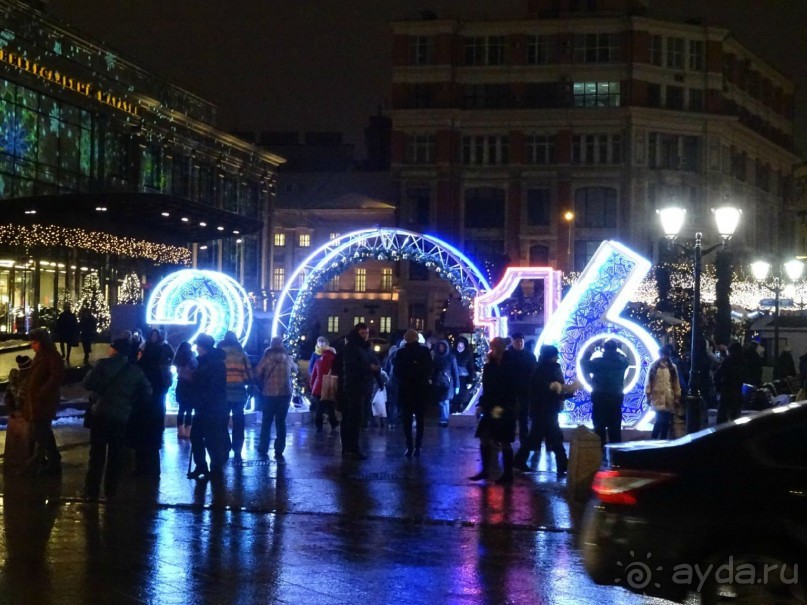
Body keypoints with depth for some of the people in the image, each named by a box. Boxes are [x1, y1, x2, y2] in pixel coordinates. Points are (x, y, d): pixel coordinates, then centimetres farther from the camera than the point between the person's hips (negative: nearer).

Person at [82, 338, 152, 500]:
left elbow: (87, 383, -12)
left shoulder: (104, 364, -8)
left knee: (97, 453, 3)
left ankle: (92, 491, 3)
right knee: (116, 455, 11)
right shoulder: (136, 371, 5)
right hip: (122, 417, 3)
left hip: (101, 414, -3)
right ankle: (111, 491, 13)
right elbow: (147, 393, 9)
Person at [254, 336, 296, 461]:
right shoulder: (287, 358, 3)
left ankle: (263, 448, 20)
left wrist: (261, 385, 8)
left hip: (269, 393, -1)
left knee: (266, 421, 14)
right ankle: (279, 451, 0)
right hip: (285, 393, 1)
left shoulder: (267, 357, -5)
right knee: (281, 422, 5)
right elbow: (295, 369, 21)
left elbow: (257, 373, -8)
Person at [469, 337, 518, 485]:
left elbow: (511, 389, -17)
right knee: (484, 439, 6)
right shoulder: (491, 365, 8)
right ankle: (485, 470, 16)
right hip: (491, 408, 7)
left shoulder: (508, 366, -12)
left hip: (504, 410, -7)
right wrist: (482, 405, 10)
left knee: (504, 442, 0)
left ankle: (508, 475, 9)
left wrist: (501, 406, -22)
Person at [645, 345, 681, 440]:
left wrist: (677, 397, 6)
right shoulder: (654, 366, 0)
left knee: (666, 422, 3)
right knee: (660, 420, -15)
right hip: (658, 397, -3)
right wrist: (648, 395, -3)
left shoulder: (672, 367, 8)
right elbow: (649, 381, 1)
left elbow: (676, 382, 9)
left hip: (669, 399, 3)